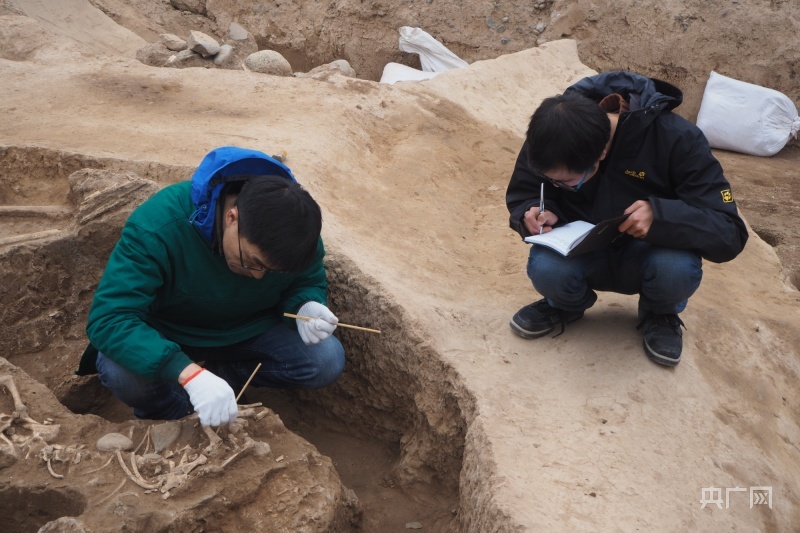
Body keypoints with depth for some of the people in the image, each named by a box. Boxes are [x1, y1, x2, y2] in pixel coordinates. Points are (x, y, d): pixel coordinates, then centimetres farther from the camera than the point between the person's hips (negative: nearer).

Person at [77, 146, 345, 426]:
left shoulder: (297, 229, -23)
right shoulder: (158, 224, -36)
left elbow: (310, 283, -2)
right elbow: (108, 319, -40)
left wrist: (307, 308, -29)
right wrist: (190, 374, -53)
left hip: (248, 334, 3)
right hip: (165, 337, -3)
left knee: (327, 360, -18)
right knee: (123, 375, -36)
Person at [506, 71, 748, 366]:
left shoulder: (676, 139, -27)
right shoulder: (550, 136, -19)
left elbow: (729, 233, -27)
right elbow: (521, 197, -2)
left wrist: (661, 217, -46)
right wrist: (534, 213, -27)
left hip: (646, 254, -1)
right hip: (581, 252, 2)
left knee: (677, 268, -36)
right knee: (545, 268, -32)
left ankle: (659, 314, 2)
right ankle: (567, 304, 7)